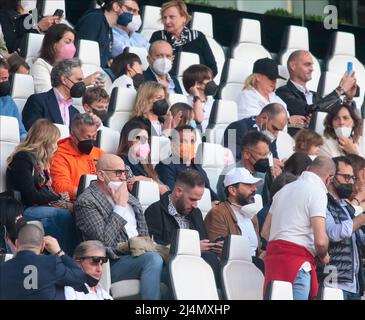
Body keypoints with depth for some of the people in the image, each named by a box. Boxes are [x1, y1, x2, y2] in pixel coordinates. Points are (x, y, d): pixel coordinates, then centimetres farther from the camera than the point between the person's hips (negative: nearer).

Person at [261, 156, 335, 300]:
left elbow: (265, 232, 21)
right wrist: (323, 256, 5)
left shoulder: (285, 189, 21)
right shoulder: (317, 191, -5)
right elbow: (320, 240, -14)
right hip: (297, 260, -8)